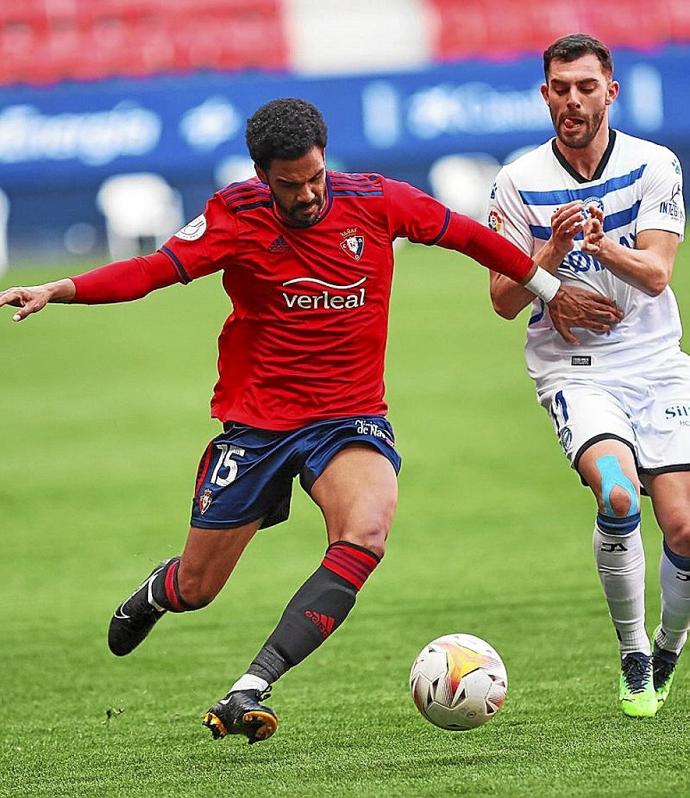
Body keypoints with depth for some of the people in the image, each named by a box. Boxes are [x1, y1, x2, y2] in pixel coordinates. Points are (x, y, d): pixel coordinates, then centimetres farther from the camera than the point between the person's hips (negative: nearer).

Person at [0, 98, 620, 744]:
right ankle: (156, 592, 49)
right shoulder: (237, 217, -9)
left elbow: (469, 236, 8)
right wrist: (55, 291, -31)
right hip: (255, 420, 0)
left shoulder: (375, 201, -5)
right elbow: (153, 270, -16)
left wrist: (551, 291, 16)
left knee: (366, 532, -32)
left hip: (351, 417, 0)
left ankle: (249, 691, -33)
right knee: (196, 590, 7)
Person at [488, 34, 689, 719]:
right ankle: (632, 656, -8)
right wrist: (553, 251, -19)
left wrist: (603, 246, -30)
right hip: (573, 371, -1)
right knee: (617, 495, -28)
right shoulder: (519, 183, -1)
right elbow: (504, 301, -1)